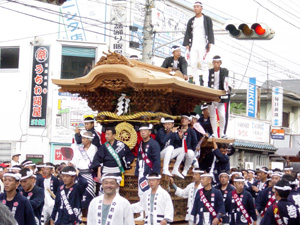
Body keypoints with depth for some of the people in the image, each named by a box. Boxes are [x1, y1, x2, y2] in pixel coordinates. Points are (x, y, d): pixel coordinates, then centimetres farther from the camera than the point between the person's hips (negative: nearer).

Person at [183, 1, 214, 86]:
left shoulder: (207, 19, 9)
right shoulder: (191, 21, 19)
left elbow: (210, 32, 3)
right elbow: (188, 33, 15)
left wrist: (209, 44, -8)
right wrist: (187, 45, 4)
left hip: (203, 45, -4)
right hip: (193, 46, 4)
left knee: (204, 64, -11)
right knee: (193, 65, -4)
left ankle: (205, 84, -14)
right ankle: (197, 84, -1)